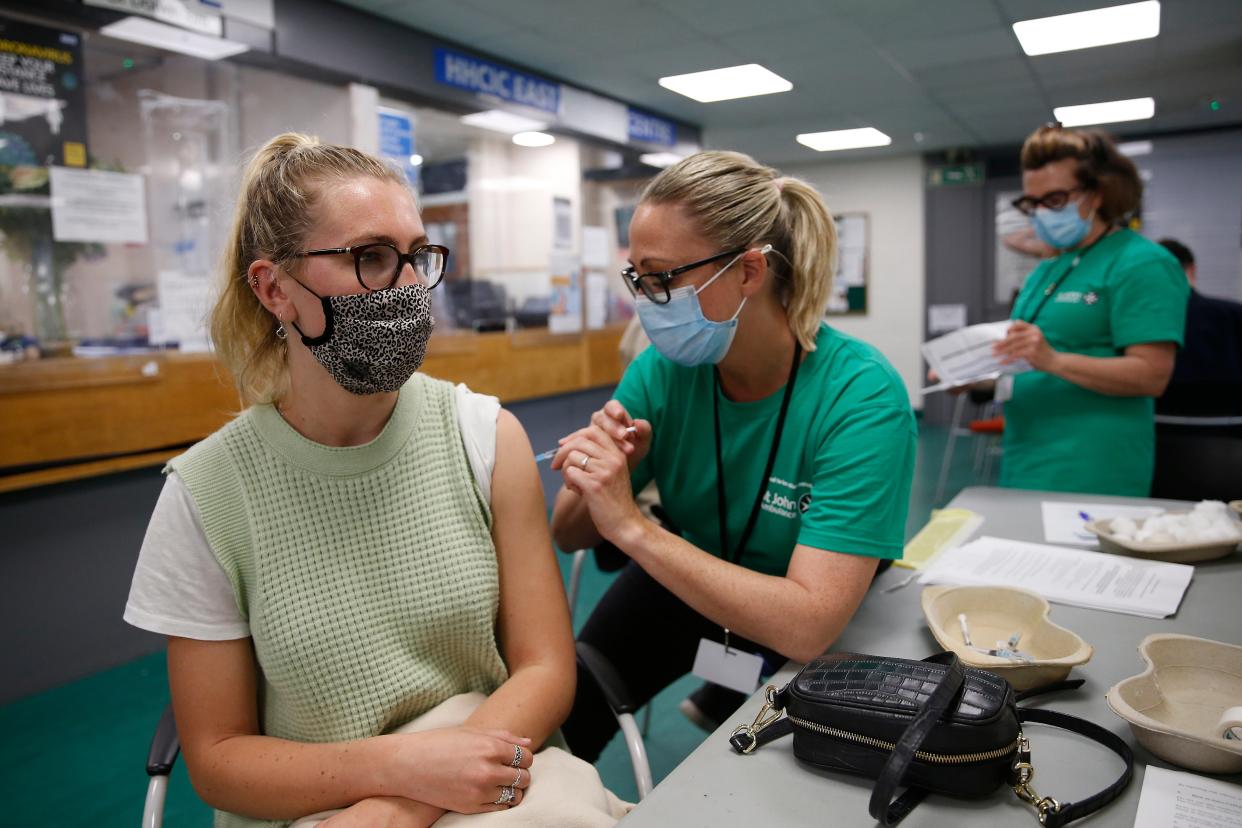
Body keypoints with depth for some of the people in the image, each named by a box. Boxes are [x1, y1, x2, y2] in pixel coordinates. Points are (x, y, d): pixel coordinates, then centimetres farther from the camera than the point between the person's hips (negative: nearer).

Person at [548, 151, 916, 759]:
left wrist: (632, 526, -38)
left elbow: (808, 624, -35)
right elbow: (569, 535, -7)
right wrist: (589, 488, -30)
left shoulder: (862, 395, -29)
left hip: (814, 639, -3)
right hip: (679, 589, 4)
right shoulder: (662, 368, -17)